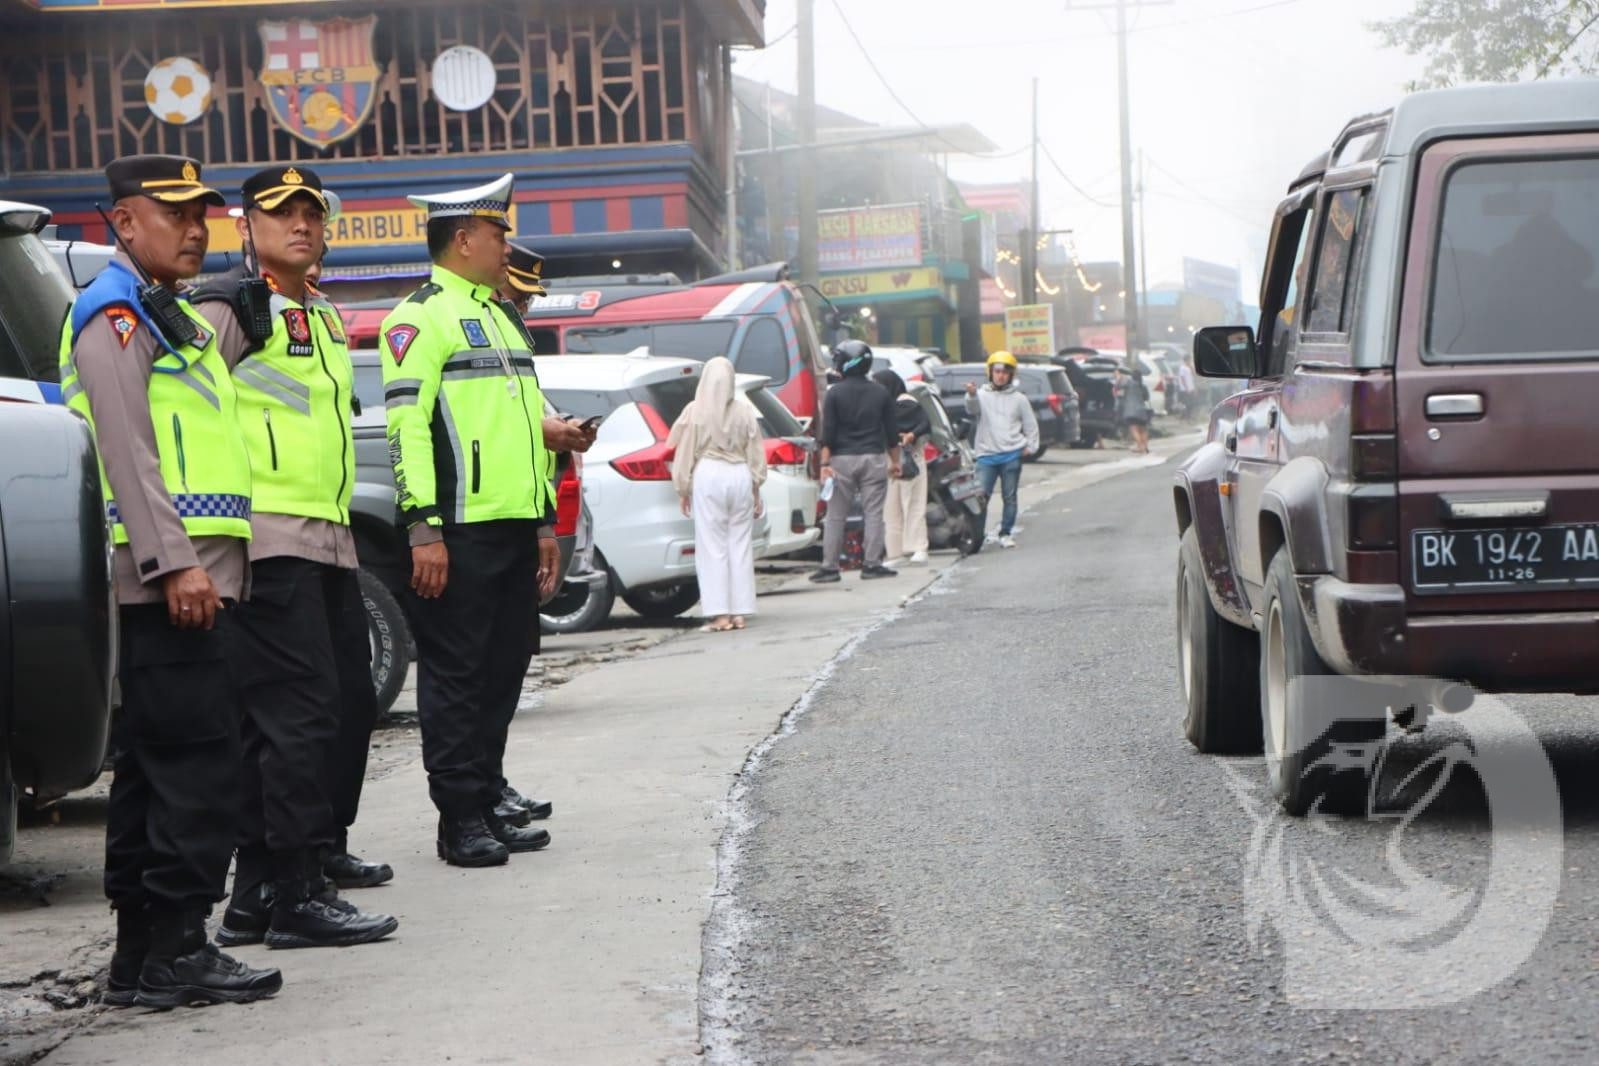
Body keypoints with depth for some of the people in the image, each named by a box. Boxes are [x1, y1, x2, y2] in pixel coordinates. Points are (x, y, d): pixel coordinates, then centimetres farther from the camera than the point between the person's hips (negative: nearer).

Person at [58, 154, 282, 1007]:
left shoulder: (169, 317, 24)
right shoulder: (116, 314, -7)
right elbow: (126, 450, -17)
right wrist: (173, 562, -24)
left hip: (190, 575, 10)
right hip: (167, 579, -10)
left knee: (153, 767, 10)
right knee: (199, 764, -10)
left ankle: (142, 951, 14)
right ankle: (174, 952, -8)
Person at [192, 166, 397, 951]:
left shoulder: (324, 318, 21)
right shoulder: (227, 309, -6)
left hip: (330, 541, 9)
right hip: (268, 542, -9)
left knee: (349, 702, 16)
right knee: (298, 711, -13)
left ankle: (320, 848, 33)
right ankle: (294, 896, -12)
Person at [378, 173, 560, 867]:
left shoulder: (498, 319, 23)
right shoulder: (421, 317, -6)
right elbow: (407, 426, -14)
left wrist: (544, 522, 23)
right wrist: (423, 526, -21)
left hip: (515, 529, 9)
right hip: (460, 531, -9)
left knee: (502, 672, 11)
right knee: (455, 674, -4)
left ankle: (488, 804, 18)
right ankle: (460, 819, -1)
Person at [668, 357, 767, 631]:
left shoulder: (695, 412, -5)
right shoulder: (744, 412, 1)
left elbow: (685, 453, 0)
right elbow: (755, 454, 7)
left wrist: (683, 490, 10)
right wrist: (756, 491, 17)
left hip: (708, 475, -3)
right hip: (740, 476, 3)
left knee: (713, 547, 1)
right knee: (740, 545, 8)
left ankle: (720, 614, -2)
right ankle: (739, 612, 9)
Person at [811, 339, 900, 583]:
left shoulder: (835, 393, -4)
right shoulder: (881, 393, 4)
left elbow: (828, 433, -8)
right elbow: (891, 432, 7)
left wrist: (825, 463, -7)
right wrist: (895, 460, 15)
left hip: (842, 459, -1)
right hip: (873, 458, 1)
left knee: (836, 516, 3)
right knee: (874, 513, 5)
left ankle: (829, 566, 2)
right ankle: (872, 564, 2)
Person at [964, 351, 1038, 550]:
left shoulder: (1019, 398, 10)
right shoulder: (982, 395, 4)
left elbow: (1031, 425, 17)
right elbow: (972, 410, -17)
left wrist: (1030, 446, 5)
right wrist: (971, 395, -38)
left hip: (1012, 454, 1)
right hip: (987, 454, -1)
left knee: (1009, 497, 4)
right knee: (981, 496, -7)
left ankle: (1006, 534, 12)